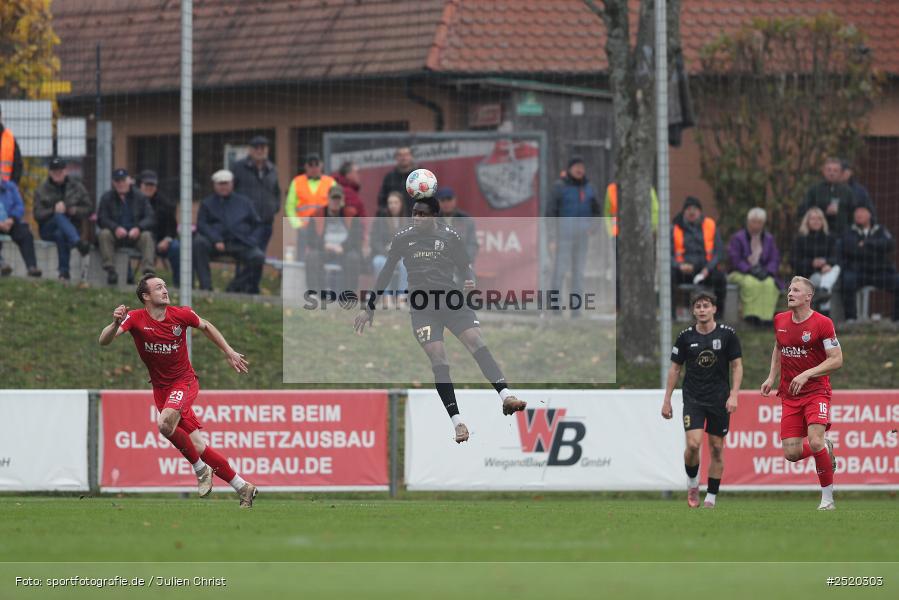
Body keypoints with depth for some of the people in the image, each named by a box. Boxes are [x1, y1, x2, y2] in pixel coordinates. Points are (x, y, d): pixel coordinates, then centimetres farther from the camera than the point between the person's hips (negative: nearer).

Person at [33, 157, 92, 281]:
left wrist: (75, 211, -12)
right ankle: (78, 243, -57)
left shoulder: (77, 186, 10)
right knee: (59, 216, -36)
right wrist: (53, 210, -21)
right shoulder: (42, 190, 6)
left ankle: (64, 272, -36)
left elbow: (89, 208, 9)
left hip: (72, 227, 1)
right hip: (48, 228, -1)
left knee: (61, 234, -37)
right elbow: (38, 215, -2)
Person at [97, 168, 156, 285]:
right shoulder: (107, 198, 7)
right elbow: (101, 219, -3)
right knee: (104, 234, -30)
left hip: (135, 234, 0)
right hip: (115, 235, 0)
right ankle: (110, 270, -34)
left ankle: (148, 270, -42)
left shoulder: (140, 197, 7)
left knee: (147, 236, -31)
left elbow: (150, 218, -2)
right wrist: (115, 228, -23)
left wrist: (138, 228, -24)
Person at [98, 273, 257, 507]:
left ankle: (201, 470, -11)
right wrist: (115, 325, -42)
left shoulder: (181, 314, -9)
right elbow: (104, 341, -22)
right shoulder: (135, 319, -11)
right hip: (161, 388, 2)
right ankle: (242, 488, 12)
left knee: (165, 423, -31)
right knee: (197, 447, -1)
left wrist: (229, 352, 13)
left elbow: (206, 327, 12)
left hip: (184, 382, -2)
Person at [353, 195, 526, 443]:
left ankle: (506, 396, -32)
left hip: (452, 300, 1)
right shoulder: (403, 239, 6)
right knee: (438, 358, -15)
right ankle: (457, 421, -19)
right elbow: (385, 273, 14)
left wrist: (471, 281, -10)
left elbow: (466, 264, 14)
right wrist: (369, 308, 15)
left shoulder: (450, 236, 5)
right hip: (422, 307, -1)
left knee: (476, 340, -21)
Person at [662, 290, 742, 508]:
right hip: (693, 399, 0)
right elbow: (675, 368, 8)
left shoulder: (727, 335, -3)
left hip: (720, 400, 0)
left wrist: (733, 395, -10)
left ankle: (711, 497, 12)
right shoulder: (685, 337, 0)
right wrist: (667, 399, 5)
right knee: (693, 444, -16)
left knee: (717, 448, 2)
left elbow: (737, 366, 2)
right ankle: (692, 483, 11)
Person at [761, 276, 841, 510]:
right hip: (789, 395, 5)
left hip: (816, 392, -5)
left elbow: (836, 360, -11)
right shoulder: (780, 320, 6)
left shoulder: (822, 323, -11)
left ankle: (827, 497, -6)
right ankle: (826, 449, 29)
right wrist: (772, 377, 10)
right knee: (792, 453, -5)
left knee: (815, 442, -23)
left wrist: (806, 374, -20)